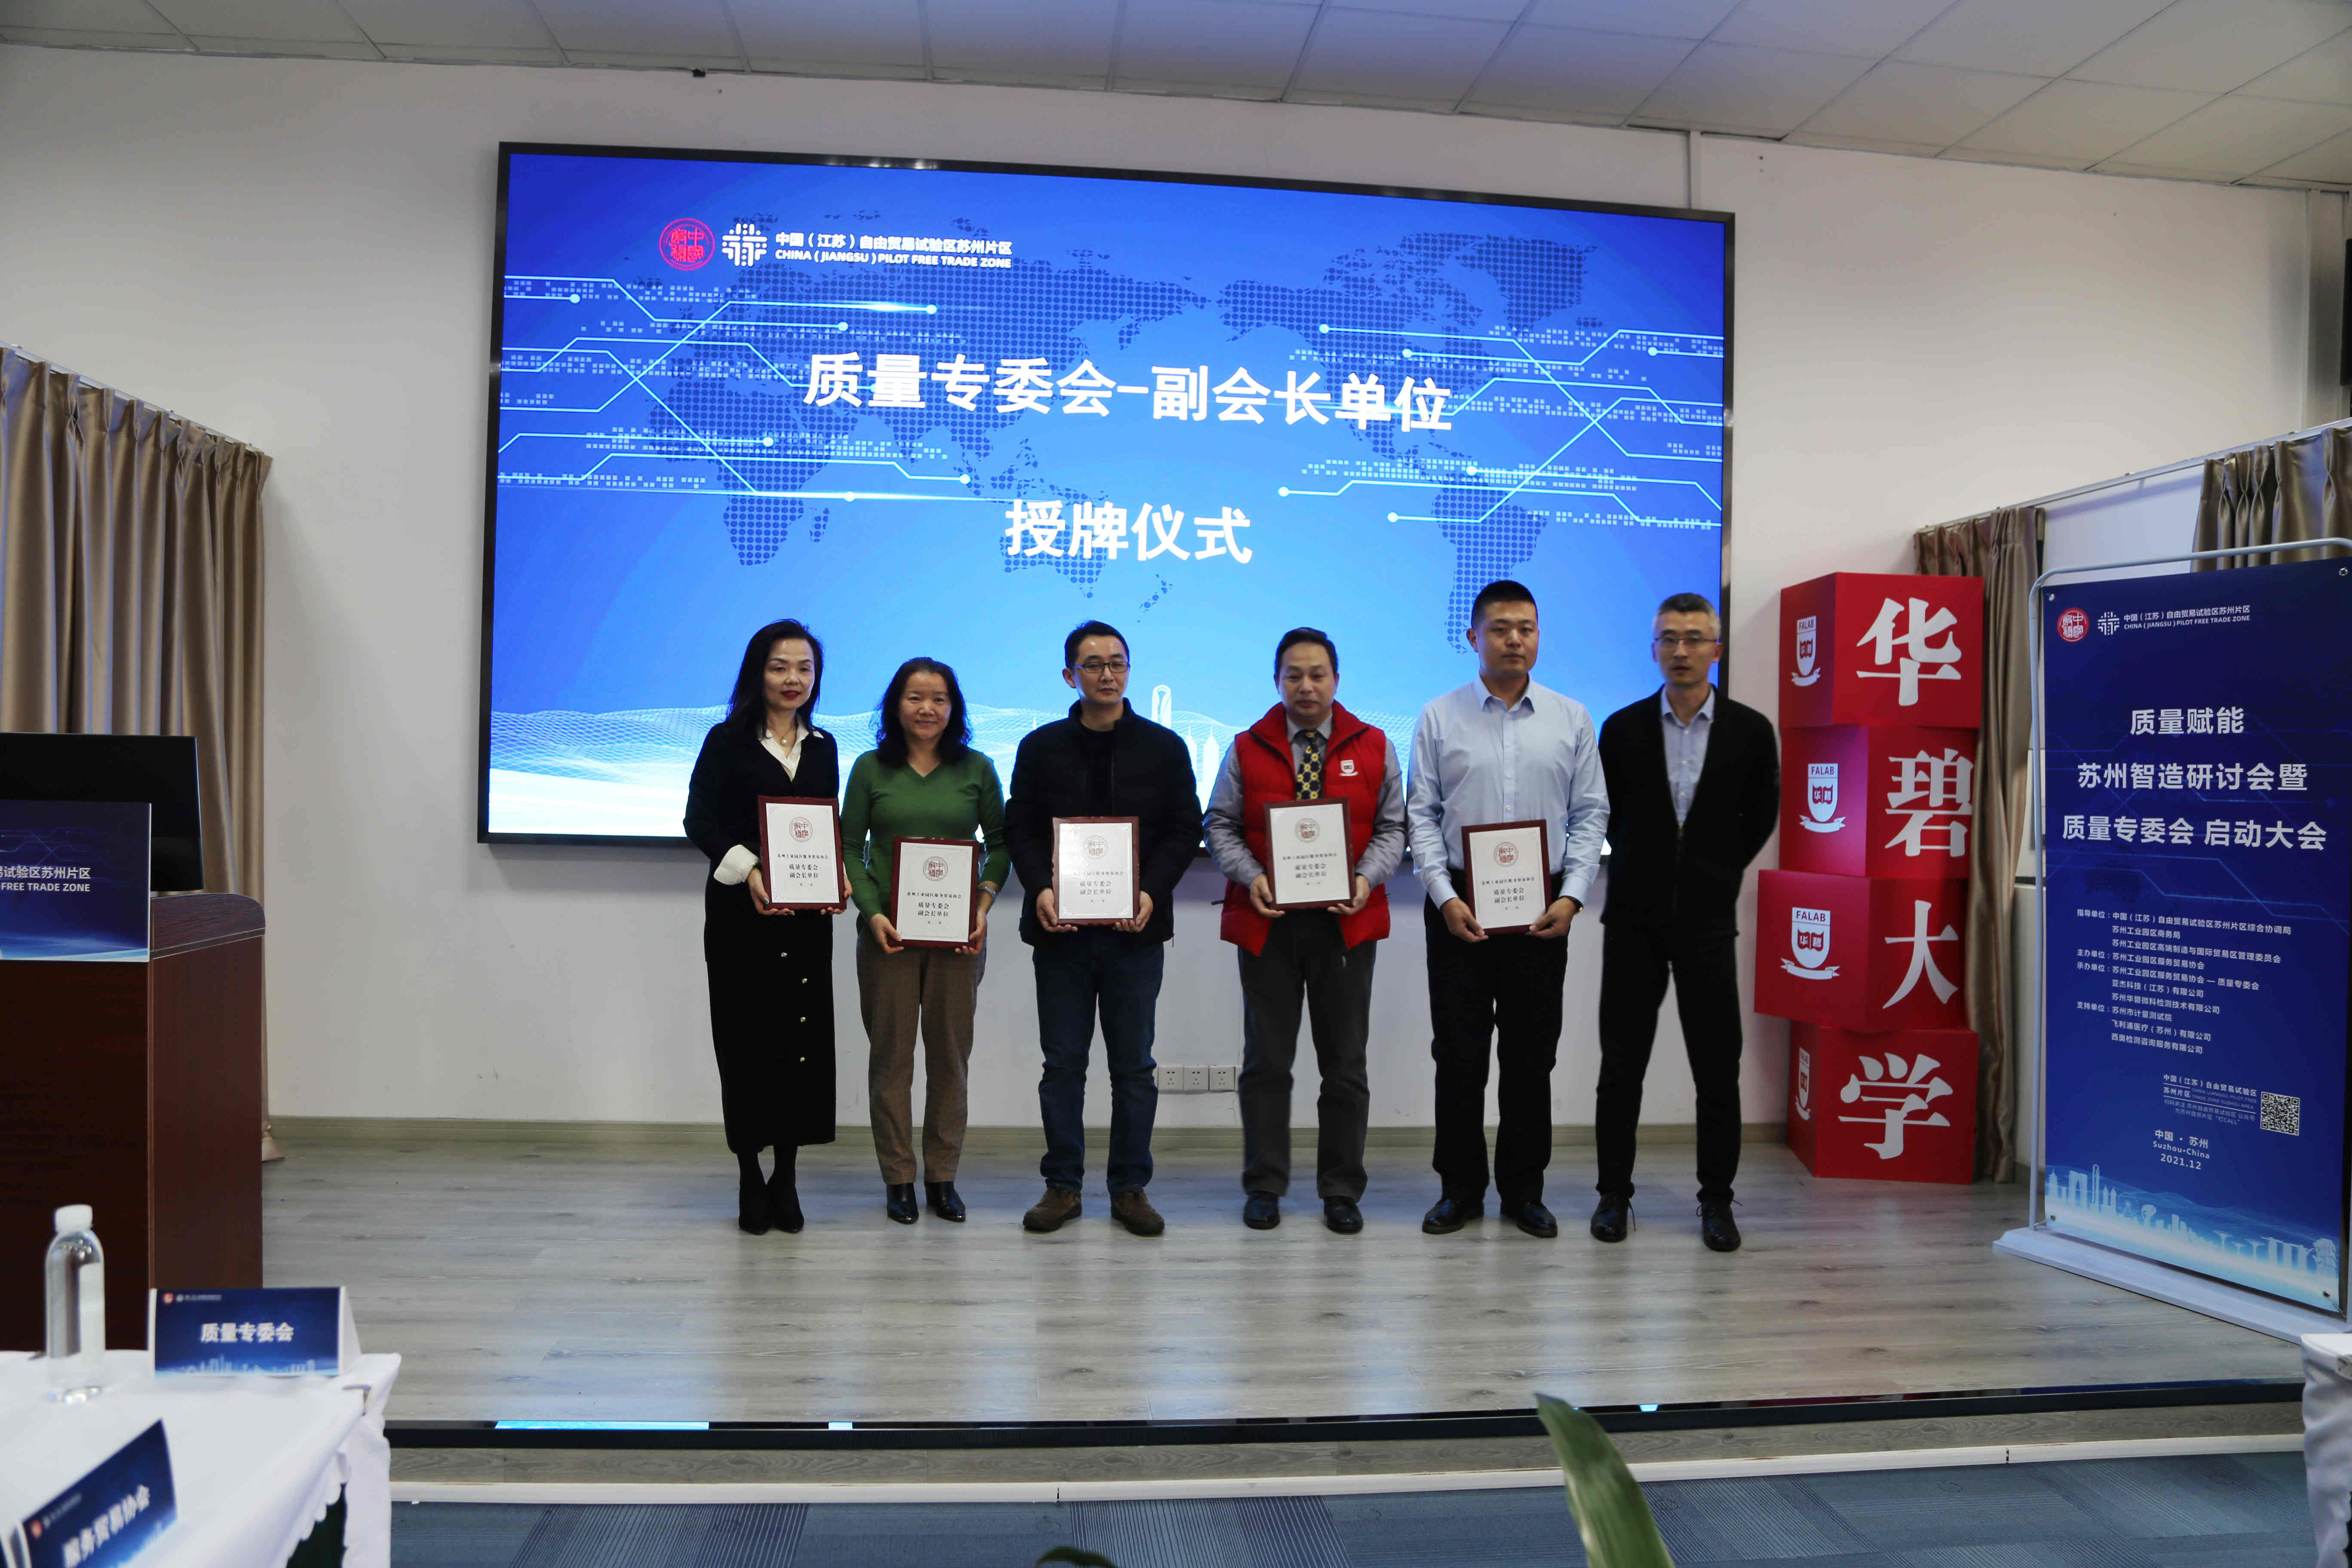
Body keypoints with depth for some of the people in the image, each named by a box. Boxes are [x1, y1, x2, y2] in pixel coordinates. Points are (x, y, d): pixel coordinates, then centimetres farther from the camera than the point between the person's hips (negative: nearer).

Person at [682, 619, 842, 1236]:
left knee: (803, 1037, 1)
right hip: (740, 910, -3)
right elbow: (699, 821, -5)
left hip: (807, 913, 4)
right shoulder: (728, 740, 0)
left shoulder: (822, 746, 13)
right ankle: (750, 1178, 11)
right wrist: (747, 871, -20)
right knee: (747, 1038, 0)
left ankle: (786, 1175, 12)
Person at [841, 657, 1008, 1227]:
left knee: (951, 1055, 5)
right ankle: (898, 1178, 14)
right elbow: (849, 847, 4)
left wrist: (985, 905, -5)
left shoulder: (977, 769, 6)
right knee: (891, 1054, 4)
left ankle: (943, 1175, 17)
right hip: (888, 932, 0)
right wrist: (872, 912, -9)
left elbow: (1001, 842, 10)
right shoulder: (871, 768, 4)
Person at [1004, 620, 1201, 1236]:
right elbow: (1019, 826, 5)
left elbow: (1185, 829, 3)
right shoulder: (1041, 747, 7)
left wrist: (1152, 892, -12)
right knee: (1063, 1063, 6)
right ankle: (1062, 1185, 16)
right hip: (1061, 927, 1)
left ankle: (1130, 1188, 15)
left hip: (1135, 929, 0)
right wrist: (1040, 889, -12)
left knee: (1133, 1065, 5)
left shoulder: (1164, 747, 5)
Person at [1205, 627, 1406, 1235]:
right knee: (1266, 1060, 5)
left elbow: (1392, 827, 8)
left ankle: (1342, 1190, 16)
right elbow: (1221, 826, 5)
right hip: (1267, 919, 0)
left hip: (1347, 920, 0)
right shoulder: (1248, 748, 5)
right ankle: (1264, 1187, 16)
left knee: (1345, 1063, 5)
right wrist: (1250, 877, -12)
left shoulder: (1372, 747, 6)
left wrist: (1368, 878, -10)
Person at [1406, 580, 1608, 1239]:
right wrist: (1446, 898, -10)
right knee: (1459, 1054, 4)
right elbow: (1421, 815, 1)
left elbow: (1591, 814, 6)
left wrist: (1572, 896, -7)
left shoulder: (1571, 719, 7)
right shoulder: (1439, 718, 3)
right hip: (1460, 906, -1)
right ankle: (1459, 1188, 16)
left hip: (1542, 909, 1)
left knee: (1531, 1055, 7)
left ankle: (1523, 1190, 20)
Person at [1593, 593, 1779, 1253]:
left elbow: (1762, 813, 13)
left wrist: (1722, 871, 11)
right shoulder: (1623, 728, 2)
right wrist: (1641, 869, 11)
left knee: (1718, 1069, 3)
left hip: (1707, 920, 0)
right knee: (1622, 1064, 5)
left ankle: (1716, 1201, 16)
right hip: (1634, 919, 1)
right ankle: (1614, 1194, 16)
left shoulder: (1750, 730, 1)